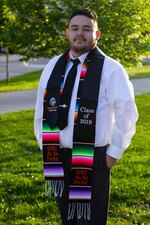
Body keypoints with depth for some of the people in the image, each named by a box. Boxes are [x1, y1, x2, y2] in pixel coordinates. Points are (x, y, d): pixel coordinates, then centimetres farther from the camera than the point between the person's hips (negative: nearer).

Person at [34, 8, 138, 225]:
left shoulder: (111, 69, -8)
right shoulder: (53, 66, 7)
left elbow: (127, 114, -6)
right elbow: (41, 109, 14)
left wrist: (114, 151, -6)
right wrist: (44, 146, 11)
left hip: (93, 159, -5)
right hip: (57, 158, 5)